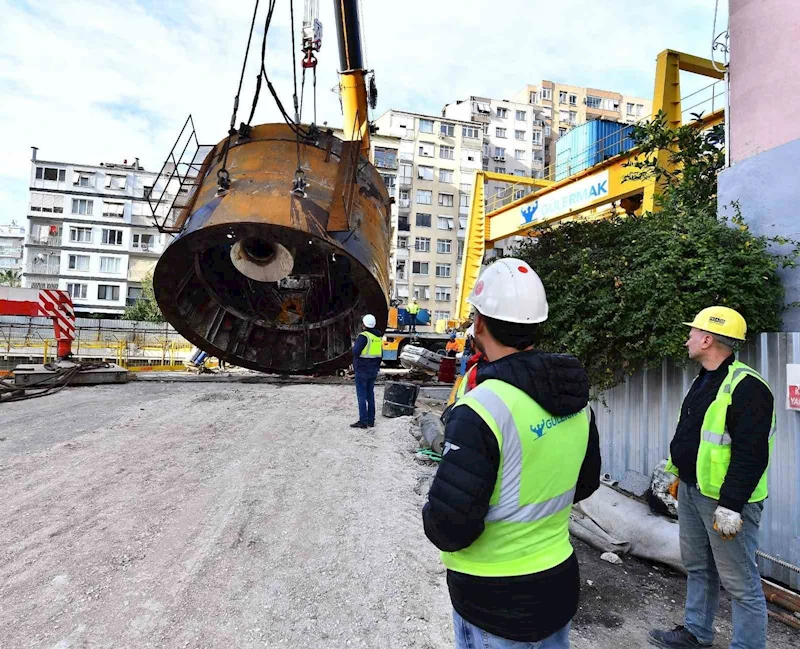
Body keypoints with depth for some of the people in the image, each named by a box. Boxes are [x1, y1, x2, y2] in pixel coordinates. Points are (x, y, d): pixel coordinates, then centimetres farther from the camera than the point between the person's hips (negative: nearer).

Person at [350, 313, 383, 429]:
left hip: (362, 370, -8)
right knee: (370, 395, 13)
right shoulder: (379, 336, 9)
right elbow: (381, 353, 14)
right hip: (373, 370, 8)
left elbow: (356, 352, -22)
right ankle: (371, 421, 17)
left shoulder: (363, 336, -16)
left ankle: (363, 421, -2)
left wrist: (354, 347, 0)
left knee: (361, 396, -2)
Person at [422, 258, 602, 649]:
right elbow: (586, 483, 9)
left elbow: (449, 528, -27)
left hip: (495, 601, -6)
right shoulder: (575, 398, -5)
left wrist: (432, 516, -7)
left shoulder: (481, 409, -29)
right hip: (559, 583, 6)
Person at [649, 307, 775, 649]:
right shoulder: (704, 380, 11)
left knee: (740, 582, 3)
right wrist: (680, 478, 22)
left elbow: (751, 454, -24)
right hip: (691, 492, 10)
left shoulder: (746, 387, -20)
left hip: (724, 499, -10)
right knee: (698, 567, 22)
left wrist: (731, 506, -25)